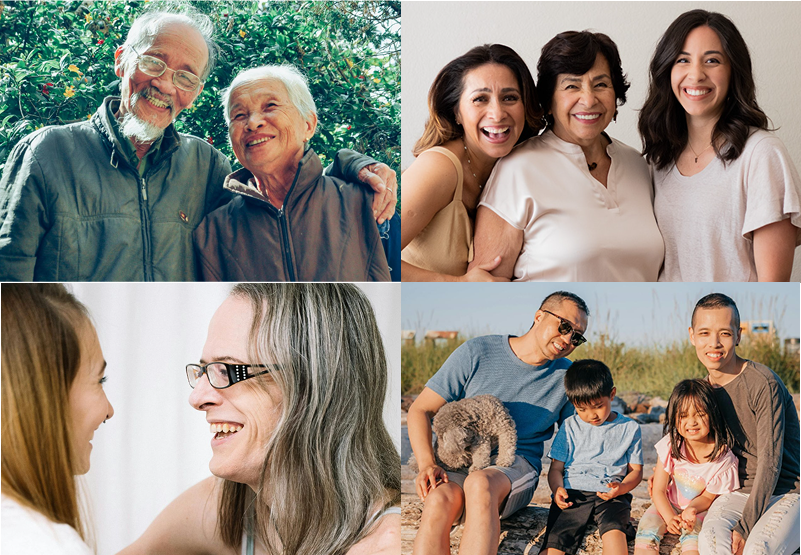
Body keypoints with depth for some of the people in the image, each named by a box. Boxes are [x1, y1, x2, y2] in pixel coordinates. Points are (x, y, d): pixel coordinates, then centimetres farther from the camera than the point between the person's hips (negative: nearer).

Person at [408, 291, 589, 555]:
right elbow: (420, 409, 2)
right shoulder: (477, 353, 1)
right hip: (456, 465, 0)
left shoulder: (566, 377, 9)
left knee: (480, 483, -37)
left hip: (516, 467, 1)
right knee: (439, 500, -37)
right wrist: (427, 464, -15)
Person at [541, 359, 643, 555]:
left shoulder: (629, 428, 14)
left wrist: (621, 488, -8)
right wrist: (558, 489, -7)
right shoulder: (569, 427, 17)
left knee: (613, 530, -34)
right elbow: (556, 468, 16)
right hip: (572, 494, 1)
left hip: (610, 495, -1)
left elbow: (636, 470, 15)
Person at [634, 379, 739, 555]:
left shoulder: (723, 457, -21)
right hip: (669, 506, 3)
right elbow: (659, 490, -10)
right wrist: (670, 518, -26)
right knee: (648, 524, -23)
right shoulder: (670, 445, -16)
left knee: (693, 533, -32)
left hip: (700, 509, -2)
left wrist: (692, 509, -30)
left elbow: (708, 497, -8)